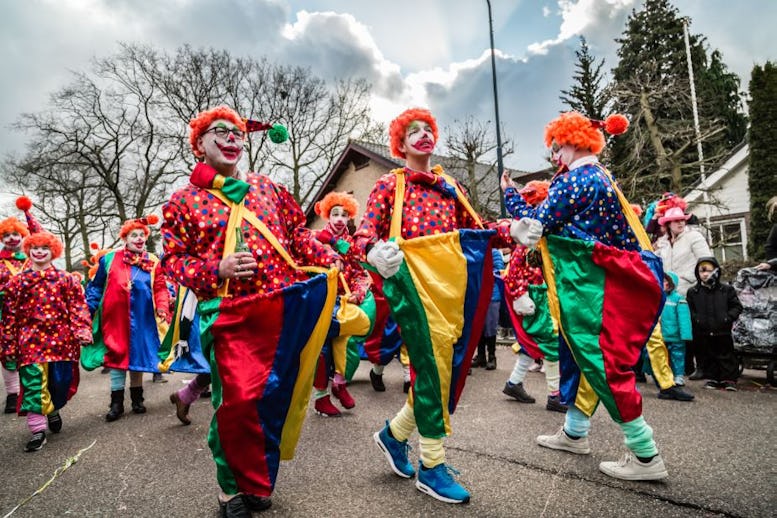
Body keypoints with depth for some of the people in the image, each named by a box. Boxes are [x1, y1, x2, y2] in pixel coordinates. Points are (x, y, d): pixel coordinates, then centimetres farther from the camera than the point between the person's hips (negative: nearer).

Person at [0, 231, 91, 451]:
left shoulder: (66, 279, 6)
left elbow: (78, 307, -1)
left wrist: (82, 332, -12)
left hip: (61, 339, 0)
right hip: (31, 340, 0)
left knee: (61, 381, 5)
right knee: (33, 384, -4)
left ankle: (53, 409, 36)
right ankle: (38, 429, 5)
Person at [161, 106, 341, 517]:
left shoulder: (267, 187, 16)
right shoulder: (184, 200, 7)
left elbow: (297, 233, 18)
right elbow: (172, 259, 5)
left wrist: (330, 261, 5)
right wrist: (215, 270, -13)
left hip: (283, 307, 3)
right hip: (229, 313, -3)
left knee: (275, 397, 10)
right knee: (238, 400, -11)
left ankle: (255, 480, 34)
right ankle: (233, 485, 19)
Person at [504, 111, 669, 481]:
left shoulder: (575, 179, -13)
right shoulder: (600, 176, 17)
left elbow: (536, 224, -11)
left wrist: (510, 193, 2)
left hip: (595, 285, -10)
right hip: (599, 280, 10)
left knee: (602, 362, -4)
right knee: (585, 354, 16)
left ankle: (646, 457, 8)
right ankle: (574, 433, 30)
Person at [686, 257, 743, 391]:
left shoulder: (726, 289, 0)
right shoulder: (693, 292, 1)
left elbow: (737, 306, 4)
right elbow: (689, 310, 4)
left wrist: (728, 317, -10)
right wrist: (696, 319, -10)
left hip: (723, 331, -1)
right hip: (703, 333, 1)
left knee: (726, 355, 7)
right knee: (708, 356, 11)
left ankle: (729, 379, 17)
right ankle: (712, 378, 22)